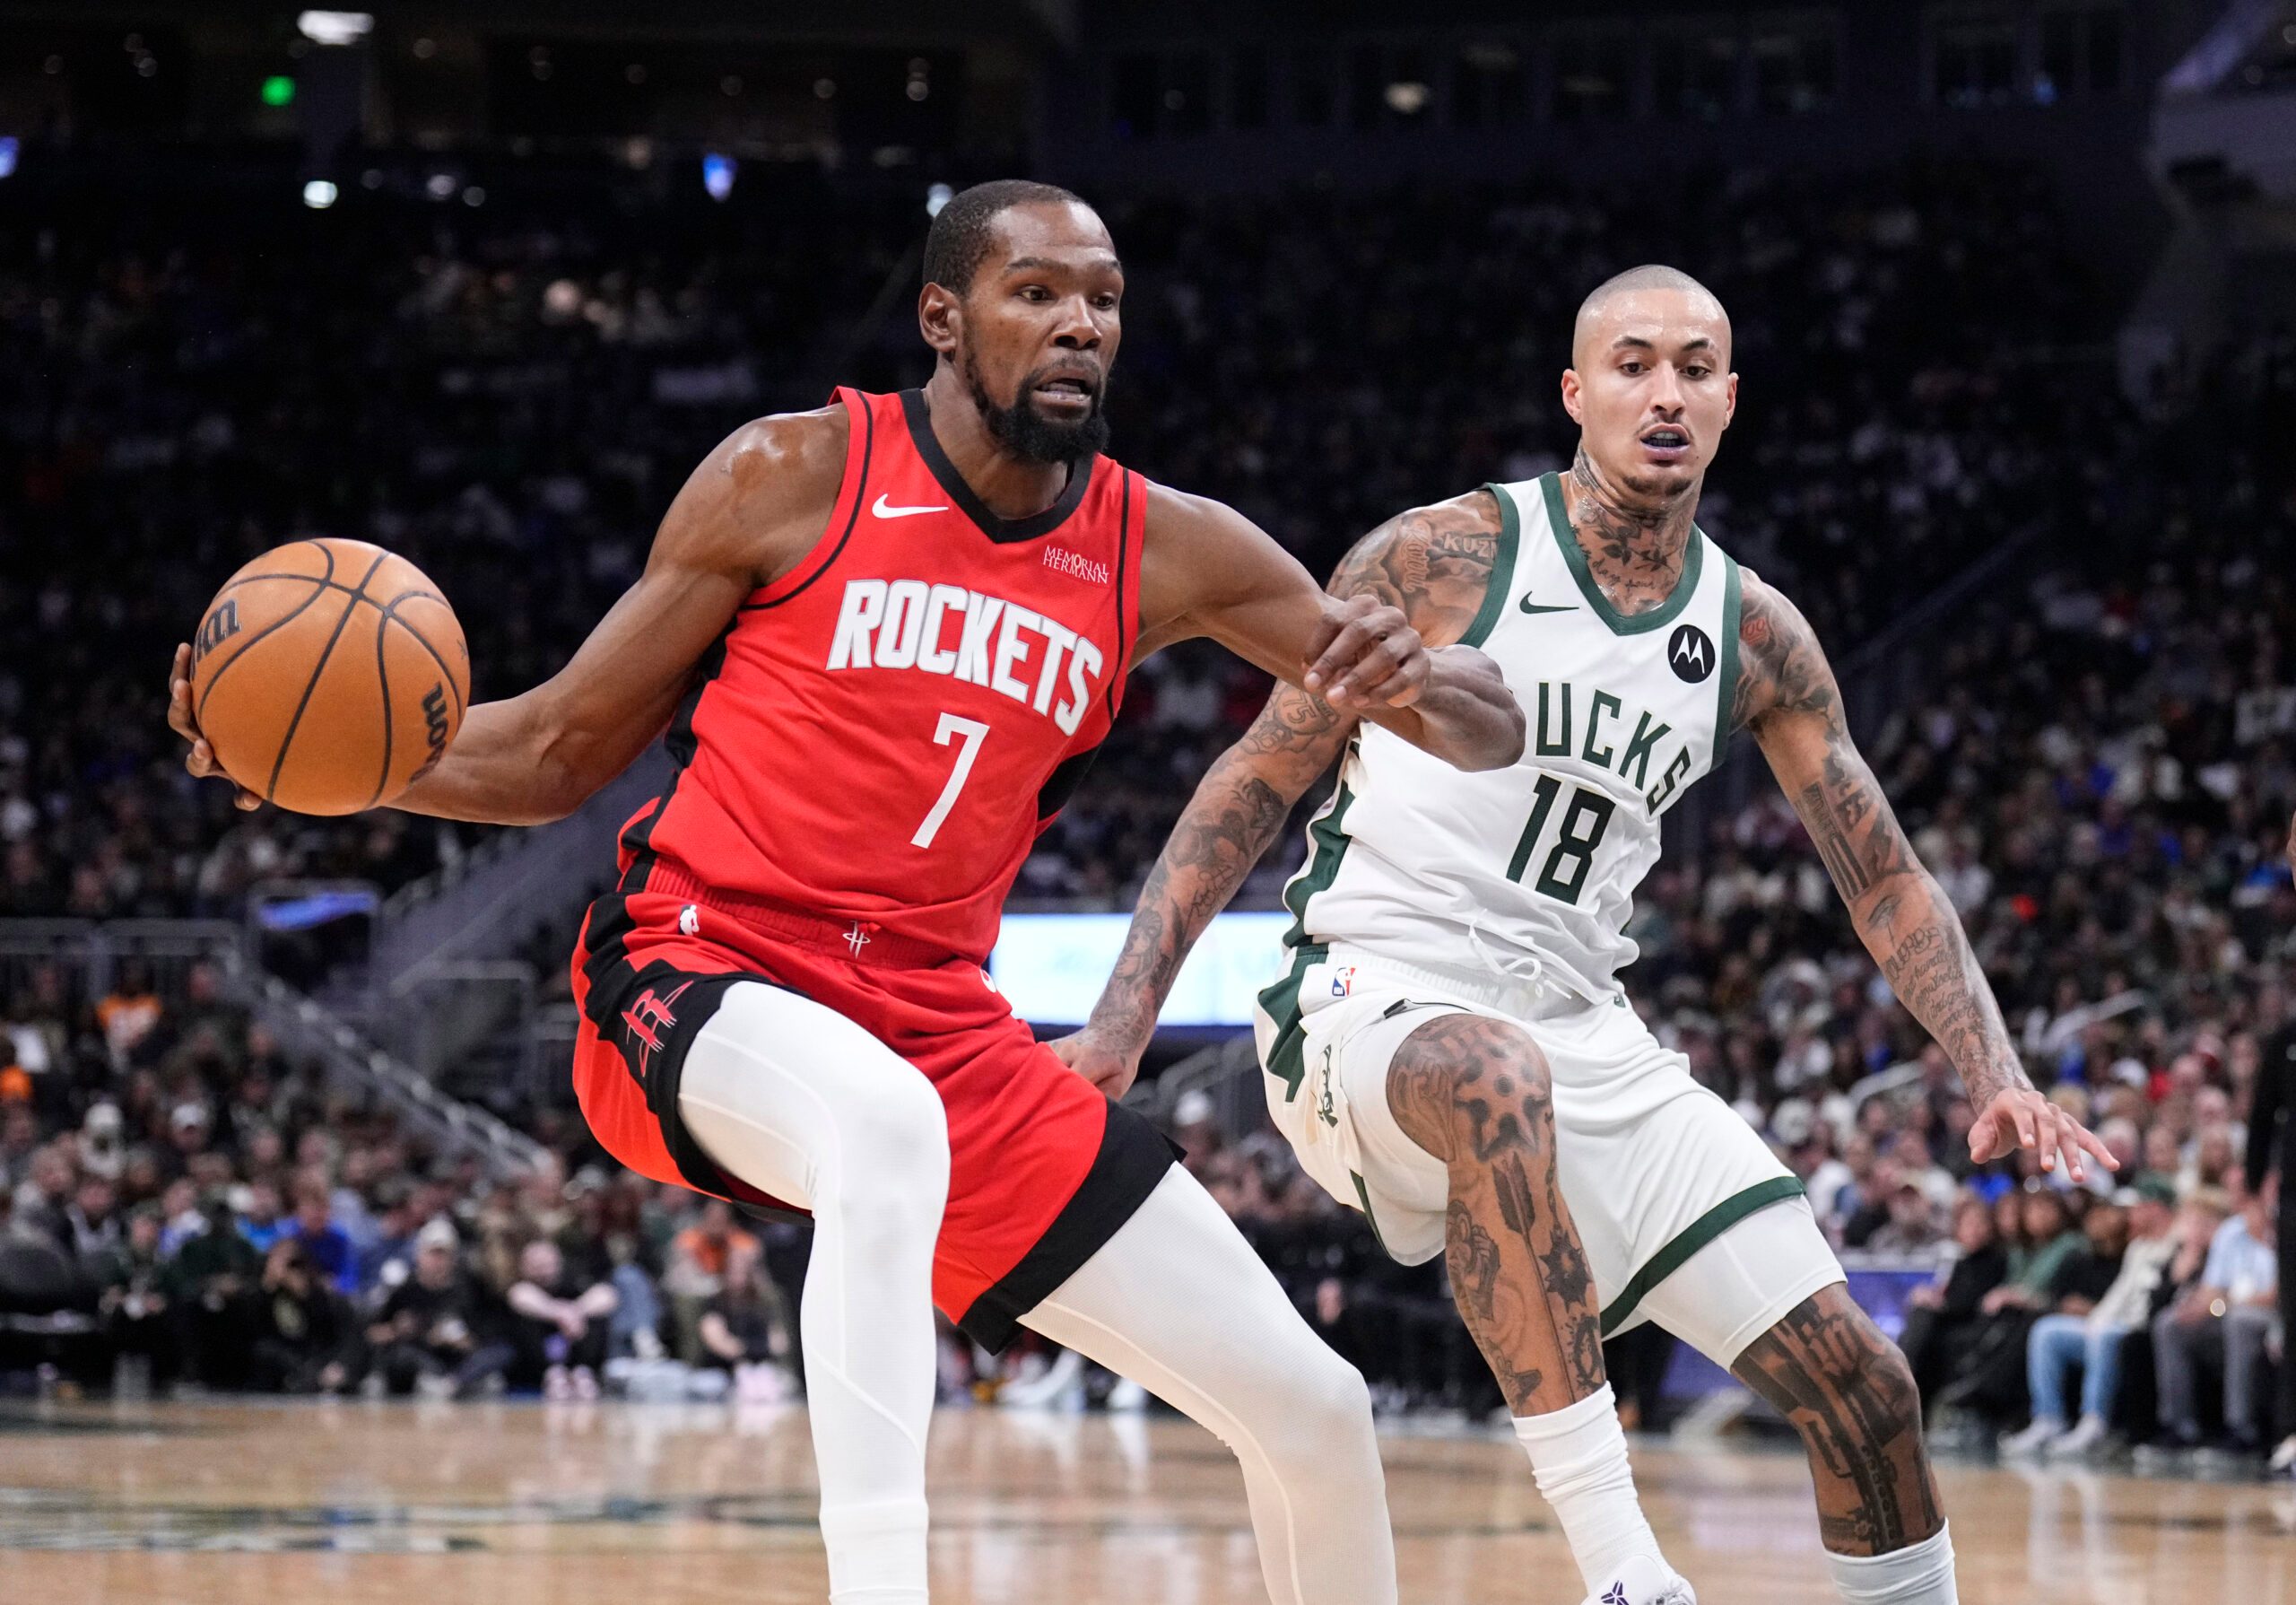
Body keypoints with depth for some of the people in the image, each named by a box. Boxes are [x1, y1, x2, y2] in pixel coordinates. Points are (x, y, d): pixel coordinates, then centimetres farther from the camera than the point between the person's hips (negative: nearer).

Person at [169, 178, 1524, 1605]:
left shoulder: (1165, 551, 5)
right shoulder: (796, 478, -3)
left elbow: (1492, 734, 8)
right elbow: (561, 752, 3)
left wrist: (1419, 684, -17)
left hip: (944, 1031, 5)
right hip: (703, 988, -5)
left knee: (1312, 1412, 1)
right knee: (890, 1120, -43)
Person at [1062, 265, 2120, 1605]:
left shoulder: (1757, 637, 7)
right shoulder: (1444, 556, -6)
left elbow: (1886, 880, 11)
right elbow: (1257, 783, -2)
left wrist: (1999, 1076, -4)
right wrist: (1129, 1011, -8)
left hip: (1583, 1034, 6)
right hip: (1373, 1009, -6)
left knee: (1857, 1378, -3)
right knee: (1494, 1079, -43)